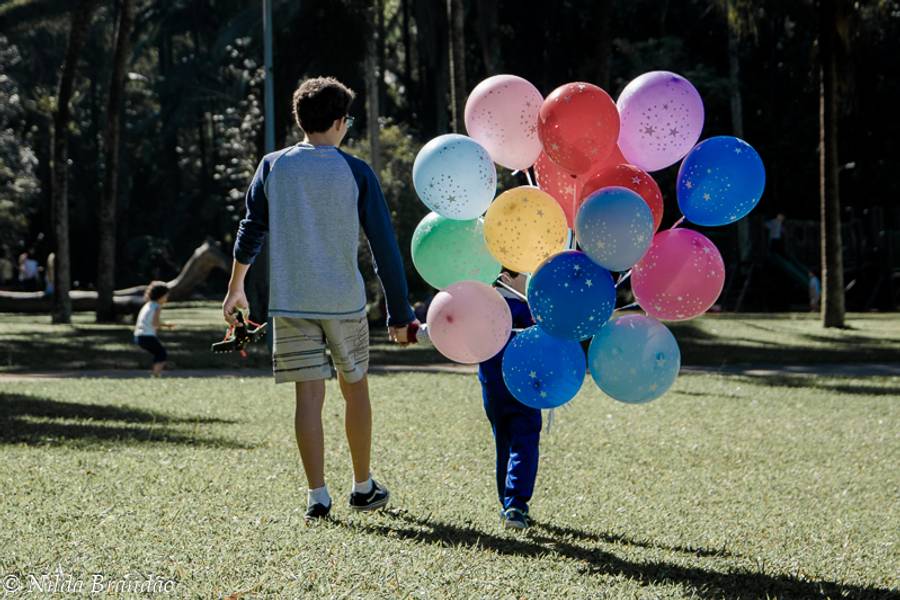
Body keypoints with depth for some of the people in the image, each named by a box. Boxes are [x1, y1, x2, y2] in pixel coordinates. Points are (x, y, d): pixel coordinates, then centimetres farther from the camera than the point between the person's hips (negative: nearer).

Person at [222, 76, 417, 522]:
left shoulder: (273, 166, 2)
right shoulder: (356, 172, -3)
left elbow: (251, 229, 8)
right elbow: (384, 245, -4)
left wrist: (236, 288, 21)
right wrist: (399, 312, 0)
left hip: (289, 301, 1)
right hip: (344, 301, -1)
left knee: (309, 393, 1)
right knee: (355, 387, 15)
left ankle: (317, 497, -3)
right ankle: (363, 488, 24)